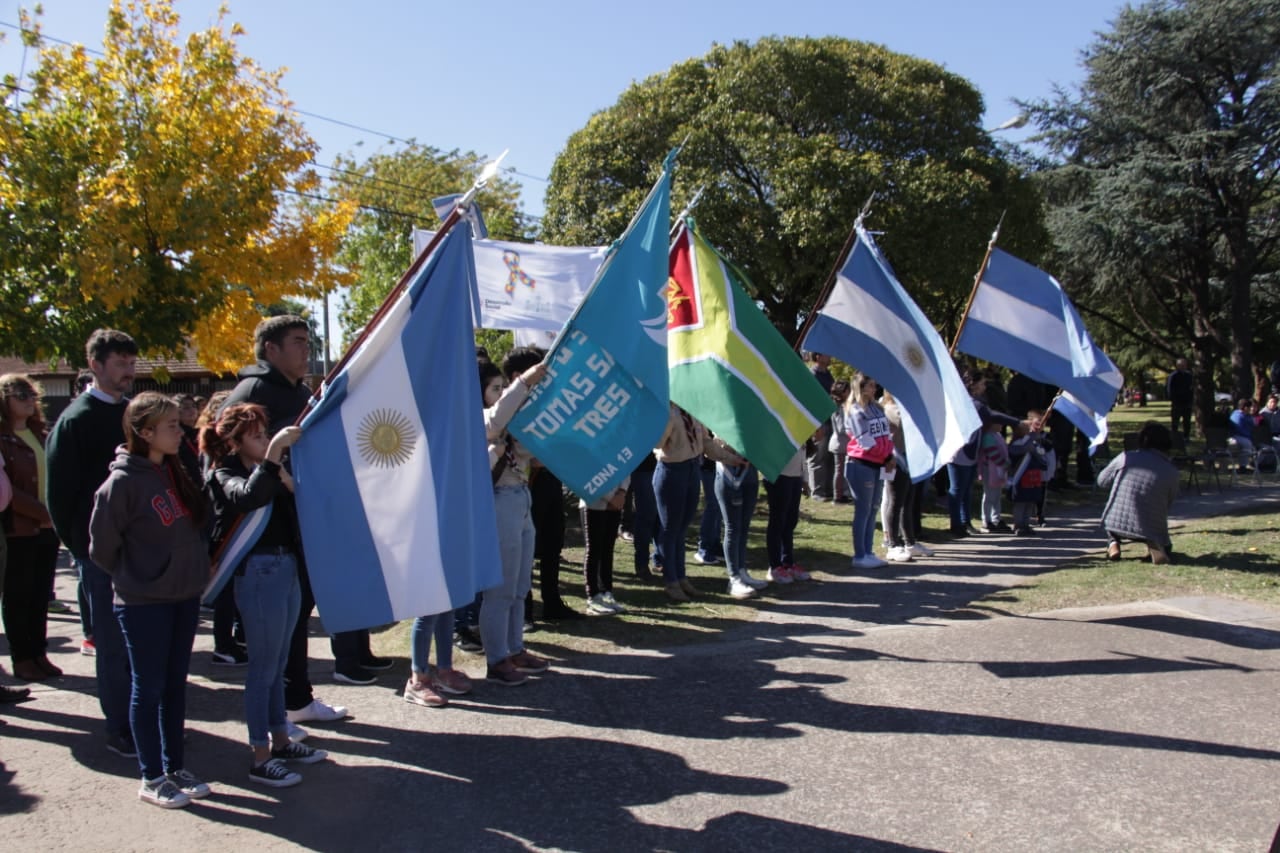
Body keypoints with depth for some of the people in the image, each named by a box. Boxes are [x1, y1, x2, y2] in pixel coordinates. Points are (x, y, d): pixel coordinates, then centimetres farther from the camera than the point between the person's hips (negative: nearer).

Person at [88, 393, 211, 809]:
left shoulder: (175, 472, 6)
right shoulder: (123, 481, -16)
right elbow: (101, 546, -10)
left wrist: (197, 570, 8)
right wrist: (135, 578, -1)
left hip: (185, 596, 7)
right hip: (143, 603, -7)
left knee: (176, 684, 14)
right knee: (149, 688, 5)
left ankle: (176, 767, 26)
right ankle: (152, 779, 17)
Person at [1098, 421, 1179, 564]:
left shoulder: (1126, 457, 1)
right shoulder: (1171, 470, 2)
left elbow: (1102, 481, 13)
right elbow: (1169, 502, 12)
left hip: (1117, 523, 0)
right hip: (1152, 528, 0)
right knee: (1165, 546, 32)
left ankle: (1113, 543, 10)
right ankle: (1154, 543, -5)